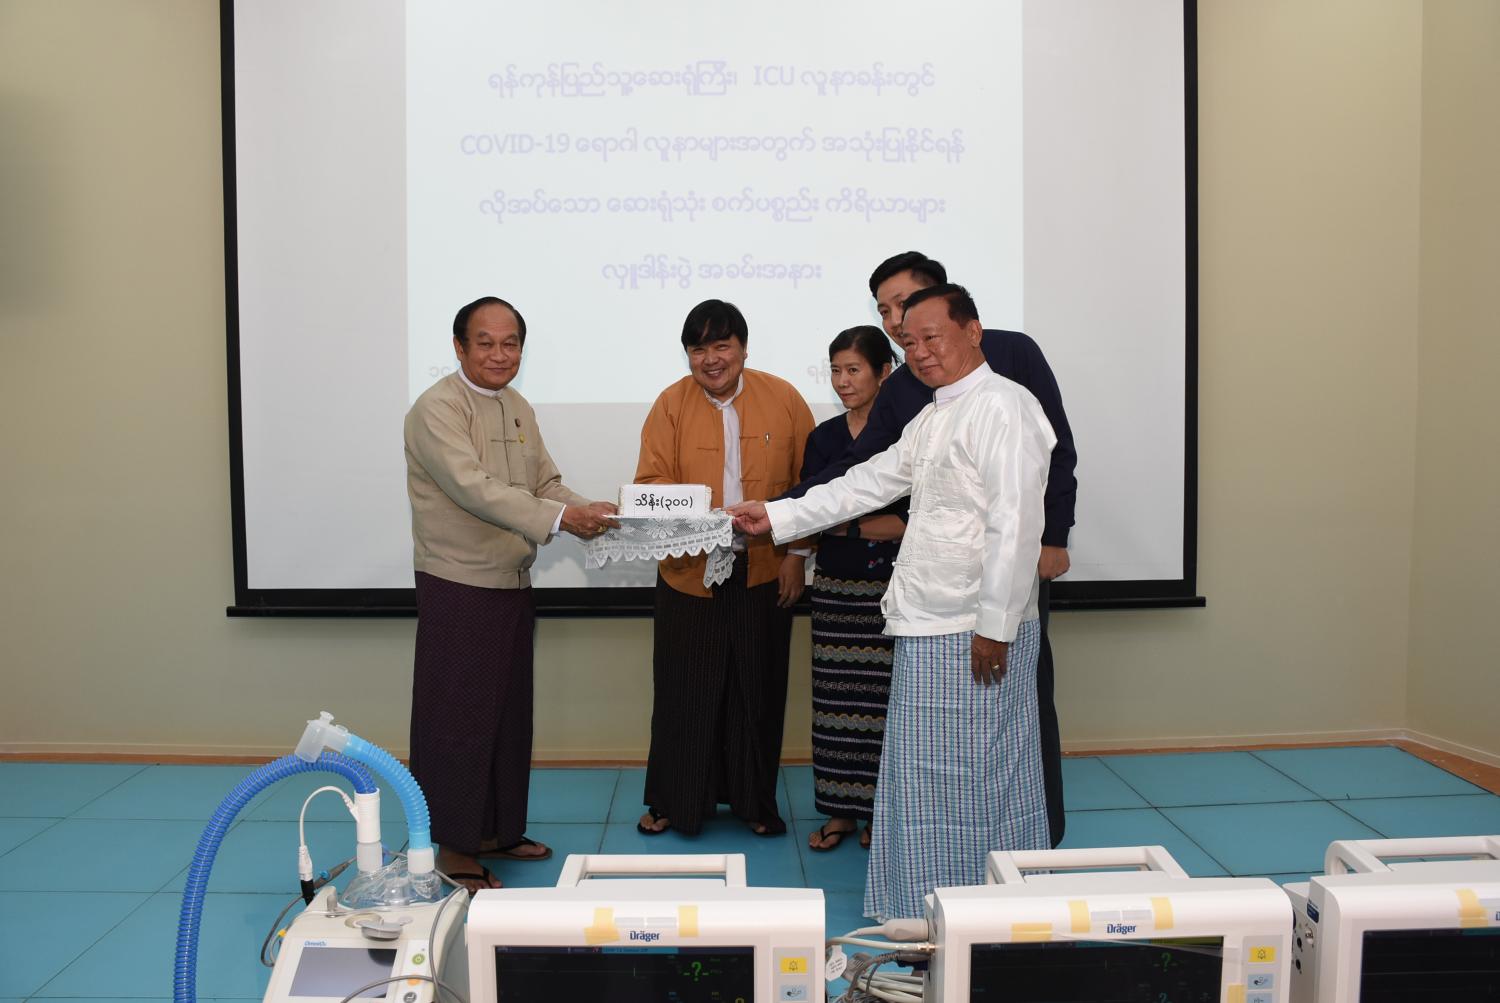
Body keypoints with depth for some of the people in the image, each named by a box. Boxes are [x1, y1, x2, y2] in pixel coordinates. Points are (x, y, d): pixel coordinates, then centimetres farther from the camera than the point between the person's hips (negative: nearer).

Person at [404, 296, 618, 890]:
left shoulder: (518, 408, 12)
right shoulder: (437, 409, -14)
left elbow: (546, 483, 12)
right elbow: (474, 489, -26)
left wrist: (588, 510, -9)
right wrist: (559, 518, -34)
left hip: (513, 584, 8)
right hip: (459, 588, -8)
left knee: (510, 713, 15)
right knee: (460, 718, 0)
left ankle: (498, 830, 30)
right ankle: (454, 852, 14)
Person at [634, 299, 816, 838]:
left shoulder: (783, 398, -1)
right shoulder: (671, 404, -1)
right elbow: (651, 481, -4)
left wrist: (797, 555, 0)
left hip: (765, 572, 0)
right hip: (688, 572, 0)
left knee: (758, 688, 10)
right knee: (684, 689, 8)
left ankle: (754, 800, 28)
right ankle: (673, 801, 26)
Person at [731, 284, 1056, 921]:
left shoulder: (1003, 408, -12)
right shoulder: (932, 420, 19)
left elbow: (1015, 524, -19)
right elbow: (869, 484, 22)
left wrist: (994, 627, -20)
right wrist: (777, 517, 19)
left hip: (975, 632, -9)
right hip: (929, 629, 9)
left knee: (971, 777, -1)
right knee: (927, 779, 15)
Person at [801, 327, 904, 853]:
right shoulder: (824, 436, 10)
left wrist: (850, 526, -15)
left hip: (890, 587, -4)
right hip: (835, 586, 4)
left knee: (885, 698, 1)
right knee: (836, 700, 6)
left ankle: (883, 808, 17)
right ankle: (841, 809, 18)